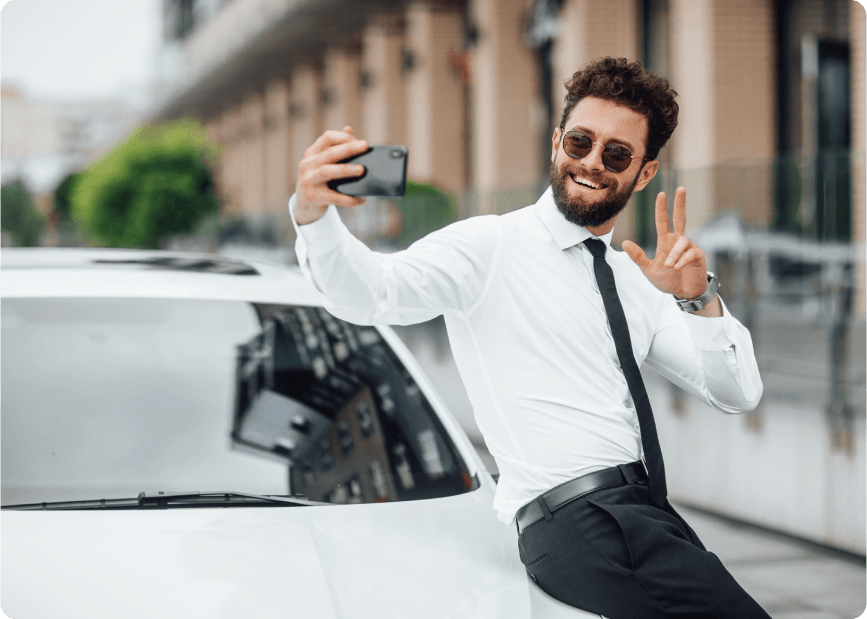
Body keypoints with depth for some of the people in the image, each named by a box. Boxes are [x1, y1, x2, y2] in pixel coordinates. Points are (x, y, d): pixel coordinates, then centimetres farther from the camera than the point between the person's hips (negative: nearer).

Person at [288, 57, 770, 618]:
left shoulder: (637, 278, 19)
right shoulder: (490, 246, 1)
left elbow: (738, 395, 12)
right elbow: (369, 293, -16)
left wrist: (700, 300, -6)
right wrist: (312, 212, -36)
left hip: (651, 514, 7)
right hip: (575, 520, -7)